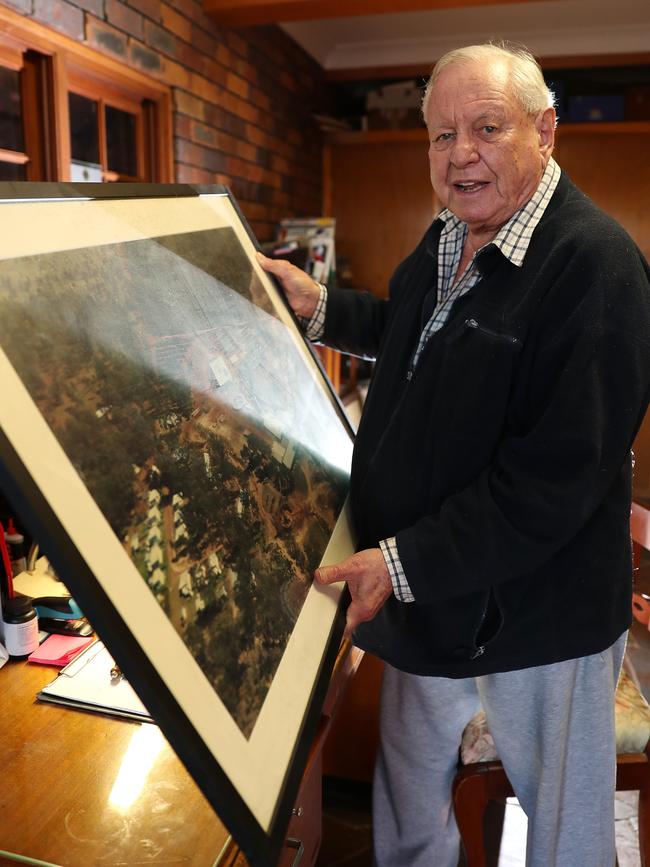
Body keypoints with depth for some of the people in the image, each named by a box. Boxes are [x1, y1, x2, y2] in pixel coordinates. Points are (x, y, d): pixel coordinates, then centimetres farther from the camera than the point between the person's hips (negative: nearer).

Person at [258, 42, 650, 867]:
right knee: (408, 797, 29)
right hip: (423, 591, 8)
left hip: (535, 607, -7)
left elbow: (555, 478, -28)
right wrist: (319, 306, 10)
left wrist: (407, 562, -26)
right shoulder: (446, 239, 5)